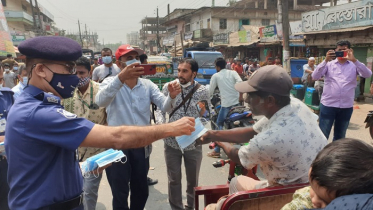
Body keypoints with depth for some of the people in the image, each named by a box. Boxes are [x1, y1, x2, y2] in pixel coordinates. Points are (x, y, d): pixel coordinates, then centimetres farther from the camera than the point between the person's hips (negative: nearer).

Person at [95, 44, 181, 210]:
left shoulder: (147, 85, 1)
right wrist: (122, 77, -45)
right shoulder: (110, 83, -8)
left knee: (141, 191, 20)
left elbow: (164, 106, -10)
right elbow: (101, 101, -30)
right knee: (120, 194, 11)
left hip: (141, 145, 3)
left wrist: (171, 96, -34)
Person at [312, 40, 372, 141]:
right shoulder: (329, 64, 4)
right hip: (328, 105, -2)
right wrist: (326, 60, -17)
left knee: (340, 137, 17)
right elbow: (315, 77, -8)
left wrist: (354, 60, -19)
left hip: (346, 107, 2)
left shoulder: (354, 65, 8)